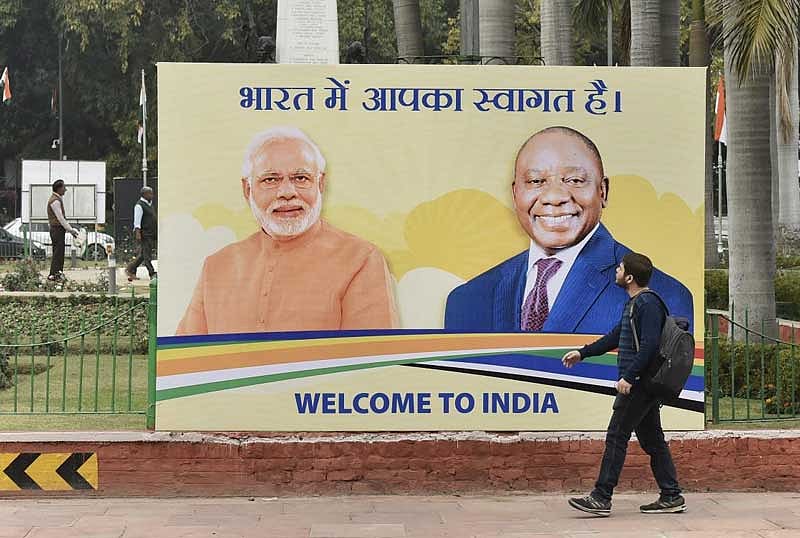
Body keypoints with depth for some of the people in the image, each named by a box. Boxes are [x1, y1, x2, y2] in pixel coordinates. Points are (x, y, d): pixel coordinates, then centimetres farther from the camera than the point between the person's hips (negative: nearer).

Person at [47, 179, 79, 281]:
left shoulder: (58, 199, 17)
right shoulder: (55, 201, -15)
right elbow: (60, 218, -18)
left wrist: (71, 229, 17)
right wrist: (71, 230, -14)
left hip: (59, 229, 10)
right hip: (57, 229, -10)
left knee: (59, 253, 11)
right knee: (58, 253, -10)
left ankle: (58, 273, 14)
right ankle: (53, 275, -10)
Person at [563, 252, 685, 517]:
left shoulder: (647, 303, -15)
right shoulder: (635, 303, 18)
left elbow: (649, 345, -24)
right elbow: (616, 337, 27)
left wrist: (628, 376, -26)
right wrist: (582, 353, 29)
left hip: (640, 383, -10)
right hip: (641, 383, 10)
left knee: (616, 436, -7)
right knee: (652, 439, 11)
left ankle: (601, 497, -5)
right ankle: (671, 497, 14)